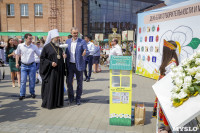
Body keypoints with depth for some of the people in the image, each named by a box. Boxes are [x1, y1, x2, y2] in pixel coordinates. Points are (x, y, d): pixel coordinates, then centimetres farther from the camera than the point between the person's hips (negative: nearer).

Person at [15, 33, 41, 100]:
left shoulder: (34, 47, -2)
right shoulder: (20, 46, -1)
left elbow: (39, 54, 5)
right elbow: (17, 54, 11)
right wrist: (17, 63, 6)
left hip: (32, 65, 0)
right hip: (23, 65, 0)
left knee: (32, 81, 7)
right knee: (23, 81, -1)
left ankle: (32, 93, 24)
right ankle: (22, 94, 9)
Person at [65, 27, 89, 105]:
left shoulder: (82, 42, -3)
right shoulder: (67, 41, 8)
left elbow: (87, 51, -8)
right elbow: (66, 52, 13)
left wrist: (84, 53, -30)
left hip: (79, 65, -2)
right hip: (70, 65, 3)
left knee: (79, 82, 6)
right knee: (69, 82, 4)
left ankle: (78, 99, 21)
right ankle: (71, 97, 23)